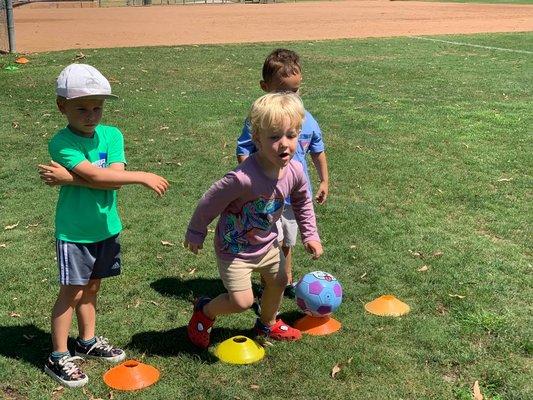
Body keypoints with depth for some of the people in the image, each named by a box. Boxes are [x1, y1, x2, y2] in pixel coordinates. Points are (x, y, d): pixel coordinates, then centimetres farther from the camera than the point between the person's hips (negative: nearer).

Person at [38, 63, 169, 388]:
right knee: (72, 291, 3)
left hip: (106, 228, 5)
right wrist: (142, 177, -27)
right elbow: (96, 176, -29)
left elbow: (115, 177, -17)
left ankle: (88, 341, 37)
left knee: (92, 287, 19)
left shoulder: (113, 136, -3)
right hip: (74, 231, -5)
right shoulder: (62, 143, -17)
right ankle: (59, 358, 16)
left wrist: (69, 177, -24)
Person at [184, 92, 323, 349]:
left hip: (267, 243, 7)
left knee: (279, 282, 23)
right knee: (242, 301, -8)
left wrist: (310, 235, 8)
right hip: (235, 249, -7)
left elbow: (302, 202, 6)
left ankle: (267, 324, 53)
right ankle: (204, 311, 24)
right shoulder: (243, 178, -39)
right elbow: (209, 203, -23)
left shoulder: (295, 172, -18)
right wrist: (195, 233, -8)